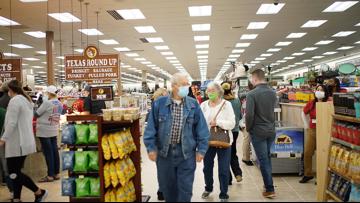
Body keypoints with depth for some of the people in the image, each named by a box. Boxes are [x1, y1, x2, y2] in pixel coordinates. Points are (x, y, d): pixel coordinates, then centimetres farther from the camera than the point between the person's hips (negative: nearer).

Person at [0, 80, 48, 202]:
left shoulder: (15, 100, -14)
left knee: (13, 174, -4)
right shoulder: (27, 100, 14)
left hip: (16, 143, -9)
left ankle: (39, 192, 0)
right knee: (16, 172, 12)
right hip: (24, 141, 10)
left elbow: (11, 123, -20)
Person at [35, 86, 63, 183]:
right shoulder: (60, 104, 6)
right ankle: (57, 174, 16)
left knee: (48, 153, -2)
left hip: (45, 131, -7)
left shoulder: (47, 103, -17)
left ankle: (50, 175, 3)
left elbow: (36, 114, -9)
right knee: (55, 151, 10)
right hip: (54, 130, 7)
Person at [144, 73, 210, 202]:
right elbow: (151, 127, -1)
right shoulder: (159, 103, -3)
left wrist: (201, 149, -3)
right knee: (167, 186, 15)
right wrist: (151, 147, -5)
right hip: (164, 153, 1)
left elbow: (201, 129, 0)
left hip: (187, 154, 0)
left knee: (185, 188, 6)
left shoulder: (193, 105, -1)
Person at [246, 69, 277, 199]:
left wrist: (248, 128, -5)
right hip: (271, 130, 6)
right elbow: (274, 110, 11)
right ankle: (268, 184, 28)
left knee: (263, 160, 2)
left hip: (258, 132, -6)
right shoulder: (273, 93, 4)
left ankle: (270, 189, 8)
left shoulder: (252, 94, -17)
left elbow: (249, 115, -20)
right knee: (267, 158, 19)